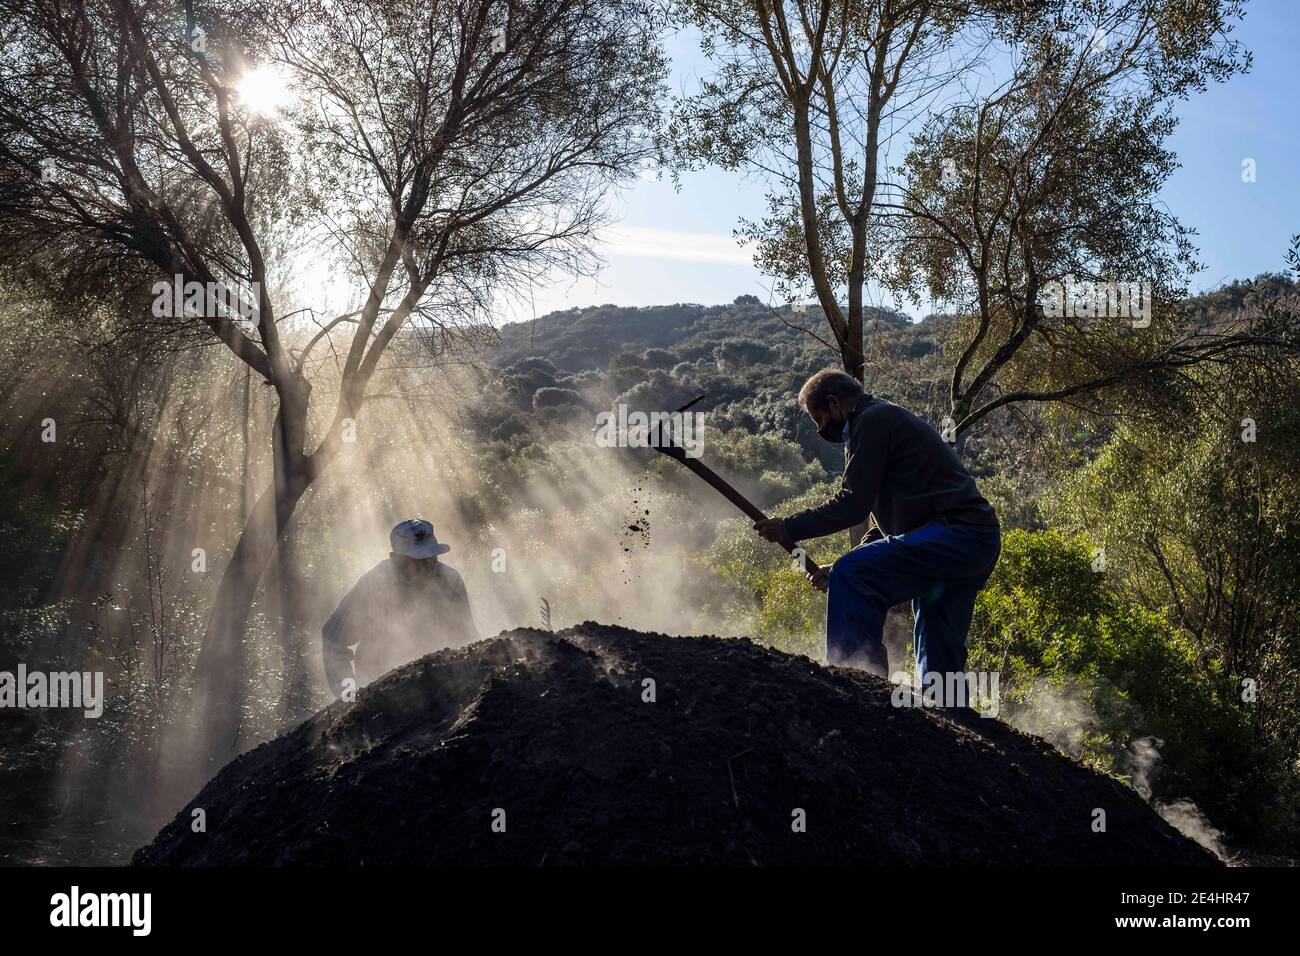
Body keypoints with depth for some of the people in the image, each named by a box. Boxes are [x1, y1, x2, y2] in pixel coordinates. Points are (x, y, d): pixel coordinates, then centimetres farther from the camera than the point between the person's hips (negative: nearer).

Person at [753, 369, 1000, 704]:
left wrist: (789, 528, -3)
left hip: (954, 534, -11)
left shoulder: (872, 421, -5)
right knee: (940, 657, 14)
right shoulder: (887, 418, 26)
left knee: (851, 579, -20)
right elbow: (886, 520, 27)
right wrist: (839, 569, 22)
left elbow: (853, 505, -14)